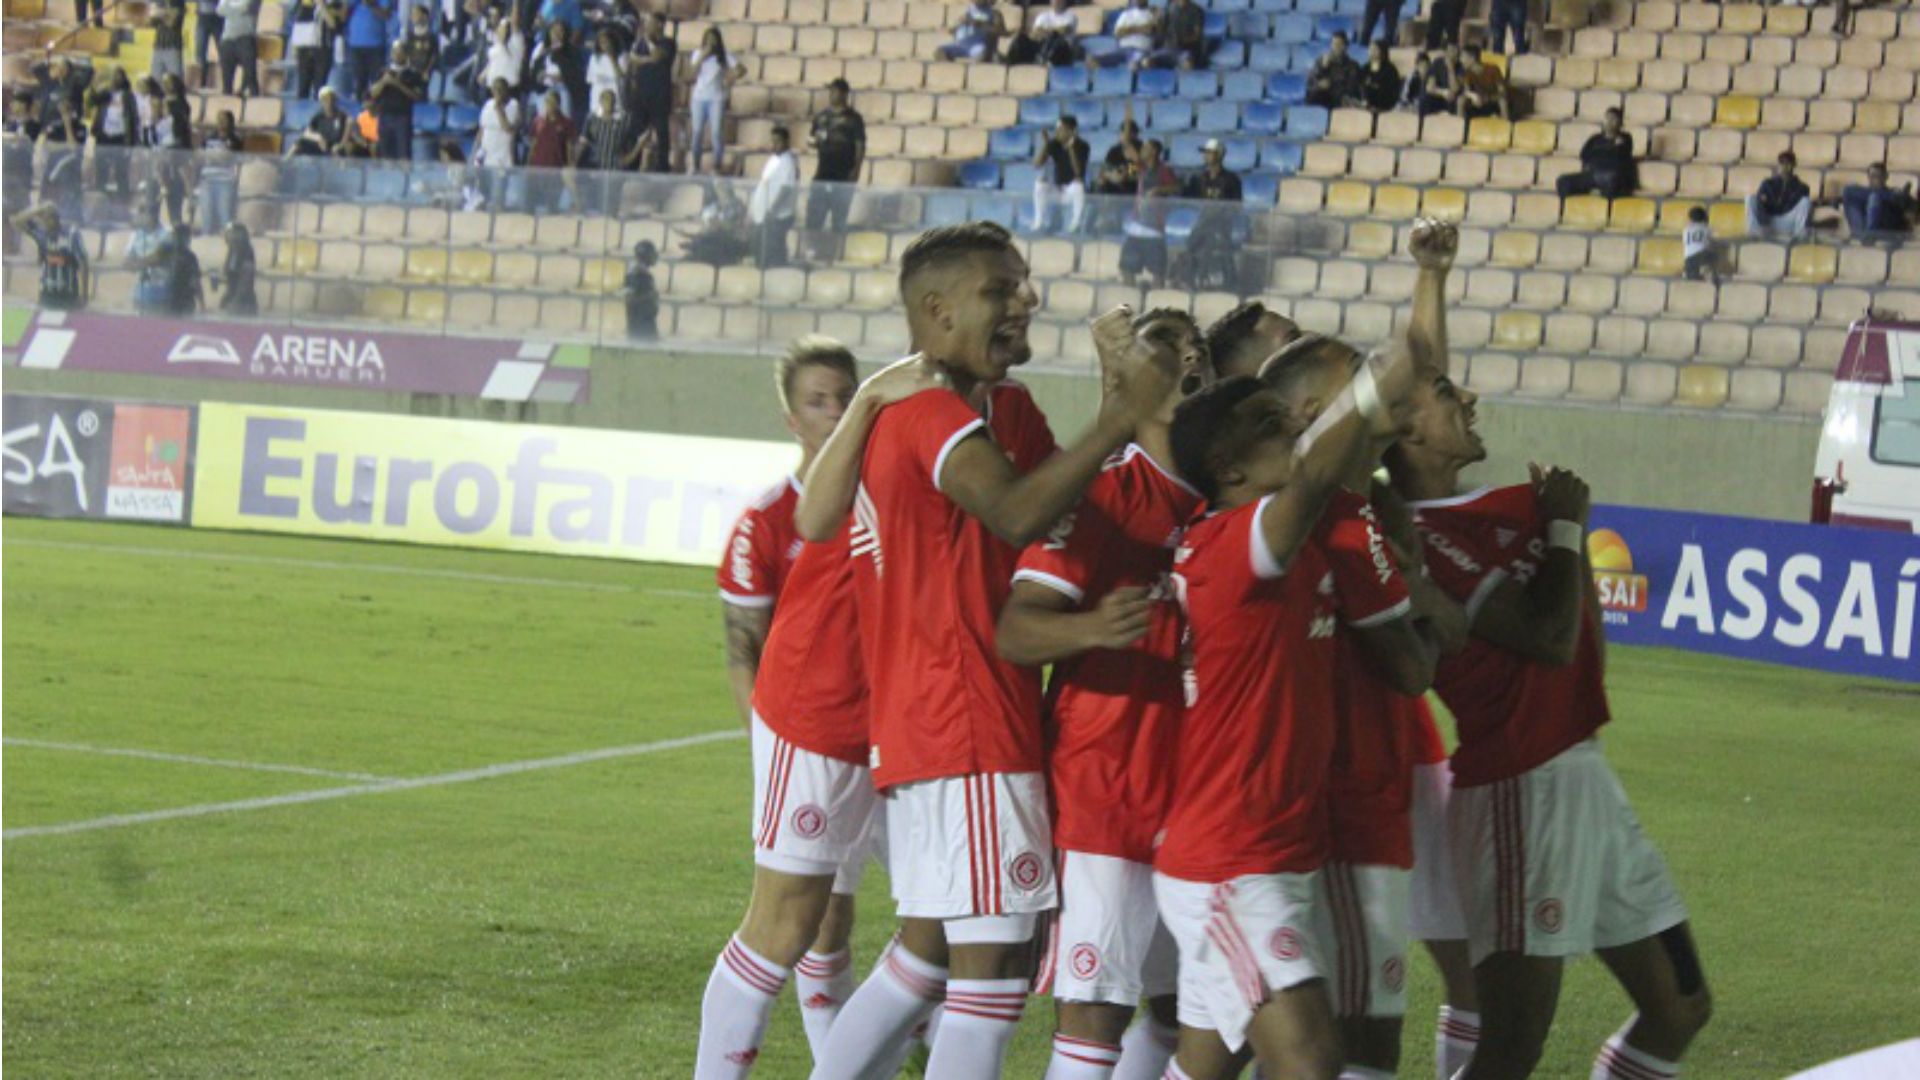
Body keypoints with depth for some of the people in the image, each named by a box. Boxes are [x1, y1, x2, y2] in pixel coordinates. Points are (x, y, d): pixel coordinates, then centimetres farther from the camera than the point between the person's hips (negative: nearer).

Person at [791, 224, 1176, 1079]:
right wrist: (1122, 418, -30)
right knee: (994, 961, -11)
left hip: (917, 724, 11)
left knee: (926, 951, 18)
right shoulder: (933, 413, -14)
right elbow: (1019, 513, -29)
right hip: (970, 728, -11)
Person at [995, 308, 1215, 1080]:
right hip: (1107, 786, -7)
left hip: (1195, 796, 8)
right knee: (1094, 1009, -8)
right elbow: (1015, 632, -18)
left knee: (1182, 1004, 14)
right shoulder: (1105, 490, -11)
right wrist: (1092, 627, -37)